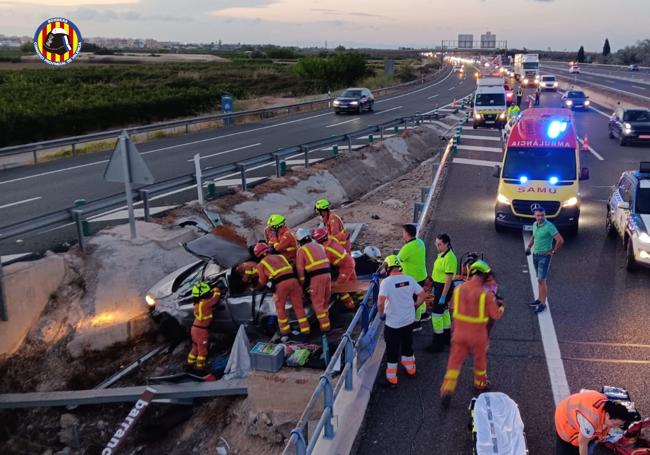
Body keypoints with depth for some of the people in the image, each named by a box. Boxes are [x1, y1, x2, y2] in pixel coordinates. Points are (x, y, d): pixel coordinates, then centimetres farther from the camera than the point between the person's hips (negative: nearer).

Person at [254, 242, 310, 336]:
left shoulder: (261, 264, 17)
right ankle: (305, 329, 14)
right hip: (293, 279, 4)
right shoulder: (280, 256, 28)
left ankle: (285, 329, 23)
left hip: (280, 283, -4)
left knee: (280, 307, 16)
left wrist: (257, 287, 44)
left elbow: (262, 281, 23)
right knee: (298, 306, 11)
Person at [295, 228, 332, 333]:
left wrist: (303, 283, 9)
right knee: (325, 300, 20)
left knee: (318, 302, 2)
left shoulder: (301, 250, 2)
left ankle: (324, 325, 0)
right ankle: (325, 320, 31)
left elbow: (300, 269, 1)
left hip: (316, 277, -6)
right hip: (327, 273, 6)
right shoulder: (319, 246, 21)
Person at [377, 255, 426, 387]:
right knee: (407, 345, 25)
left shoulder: (386, 282, -20)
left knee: (392, 350, 8)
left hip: (393, 323, -5)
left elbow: (380, 302, -28)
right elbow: (422, 294, -1)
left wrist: (381, 314, -11)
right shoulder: (409, 279, -5)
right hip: (409, 320, 5)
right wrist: (415, 307, 13)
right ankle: (410, 368, 42)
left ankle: (391, 378, 16)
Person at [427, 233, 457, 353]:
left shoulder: (449, 258, -25)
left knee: (436, 313, -4)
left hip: (445, 288, -10)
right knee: (444, 311, 21)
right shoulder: (441, 254, 5)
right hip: (439, 286, 10)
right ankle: (446, 338, 36)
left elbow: (449, 279, -25)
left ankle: (438, 343, 6)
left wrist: (443, 296, -24)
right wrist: (435, 287, 20)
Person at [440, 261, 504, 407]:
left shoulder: (459, 289, -7)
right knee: (480, 359, 23)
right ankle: (480, 383, 43)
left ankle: (447, 390, -1)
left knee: (455, 361, 8)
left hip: (459, 333, 2)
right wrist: (501, 308, 12)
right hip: (477, 335, -2)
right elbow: (496, 315, -9)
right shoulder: (485, 294, -19)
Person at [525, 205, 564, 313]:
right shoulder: (535, 224, 4)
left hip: (544, 256, -7)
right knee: (539, 279, 16)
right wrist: (529, 247, 16)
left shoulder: (549, 226, -19)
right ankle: (540, 299, 27)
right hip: (535, 255, 7)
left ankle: (543, 304, -1)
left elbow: (560, 240, -22)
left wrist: (554, 252, -14)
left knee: (542, 280, -7)